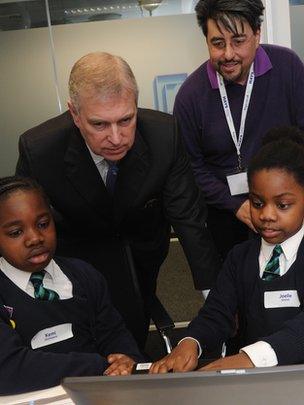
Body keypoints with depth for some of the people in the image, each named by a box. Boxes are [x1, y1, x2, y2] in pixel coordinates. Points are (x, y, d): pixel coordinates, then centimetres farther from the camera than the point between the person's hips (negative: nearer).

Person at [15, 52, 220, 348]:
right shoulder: (38, 149, -35)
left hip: (145, 240, 2)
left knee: (141, 308, 22)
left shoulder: (165, 136, -33)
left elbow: (188, 218, -24)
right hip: (82, 244, -2)